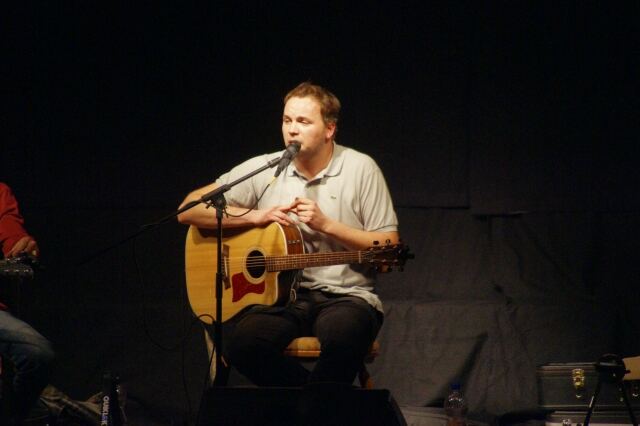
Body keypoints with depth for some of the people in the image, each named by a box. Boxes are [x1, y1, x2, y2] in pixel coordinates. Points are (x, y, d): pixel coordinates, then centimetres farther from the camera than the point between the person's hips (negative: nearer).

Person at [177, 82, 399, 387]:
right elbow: (189, 210, 5)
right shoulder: (264, 169, 7)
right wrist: (256, 216, -7)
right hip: (283, 295, 2)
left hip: (345, 294, -2)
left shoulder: (360, 169, 2)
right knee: (242, 345, -31)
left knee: (343, 337, -39)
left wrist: (326, 225, -10)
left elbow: (389, 247, 0)